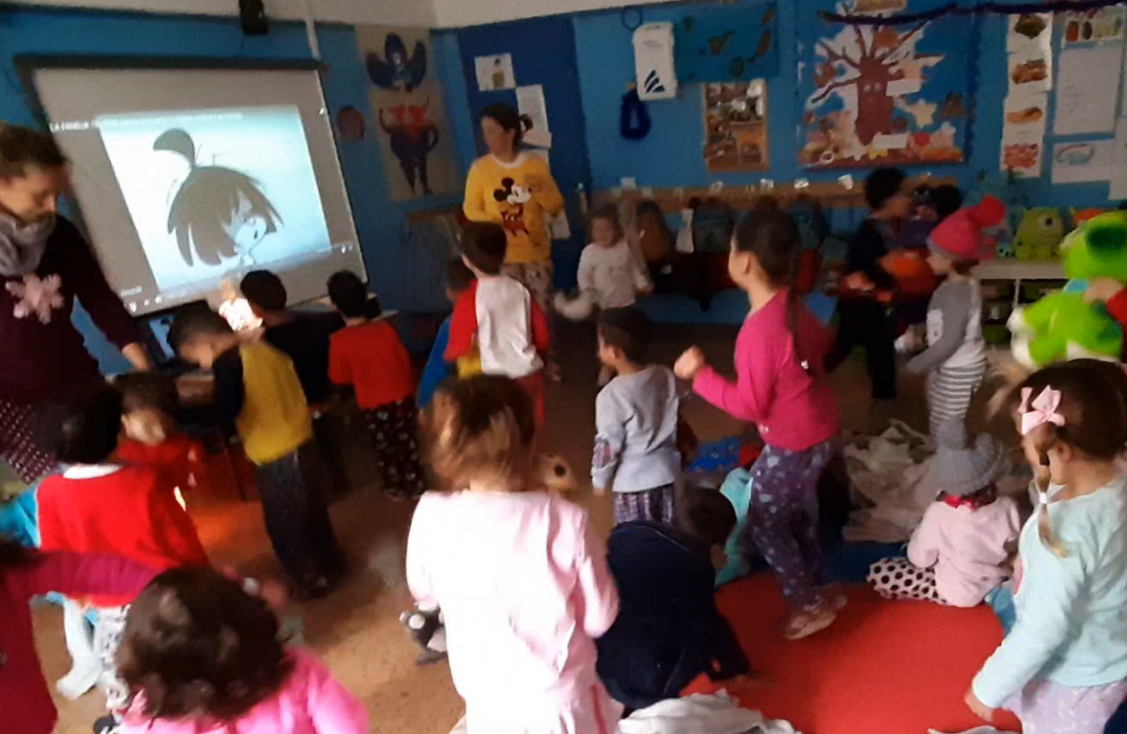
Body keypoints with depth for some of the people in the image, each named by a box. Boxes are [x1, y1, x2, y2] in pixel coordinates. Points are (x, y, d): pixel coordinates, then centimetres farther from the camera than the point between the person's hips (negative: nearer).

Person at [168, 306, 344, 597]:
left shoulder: (228, 363, -17)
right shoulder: (265, 349, 7)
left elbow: (224, 417, -17)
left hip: (276, 458, -8)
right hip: (302, 444, 8)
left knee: (285, 527, 13)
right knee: (312, 512, 25)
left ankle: (311, 580, 27)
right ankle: (331, 564, 42)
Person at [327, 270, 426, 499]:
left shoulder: (339, 340, -16)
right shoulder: (385, 328, -9)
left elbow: (339, 378, -9)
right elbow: (405, 360, -1)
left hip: (373, 404, -2)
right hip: (402, 396, 2)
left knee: (385, 447, 18)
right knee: (408, 442, 18)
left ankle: (396, 487, 31)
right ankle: (416, 484, 30)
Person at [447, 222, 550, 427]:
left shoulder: (470, 299, -13)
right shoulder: (521, 290, 1)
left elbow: (459, 346, -8)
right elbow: (542, 335, 7)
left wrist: (448, 355, 14)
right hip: (530, 373, 5)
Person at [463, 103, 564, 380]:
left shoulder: (536, 164, -2)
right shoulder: (480, 167, -4)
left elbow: (556, 207, 1)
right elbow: (470, 209, -1)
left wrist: (540, 191, -19)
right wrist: (494, 223, -18)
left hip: (536, 251, 1)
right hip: (502, 254, -1)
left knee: (542, 308, 8)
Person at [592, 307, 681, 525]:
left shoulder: (613, 395, -22)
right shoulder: (666, 376, -5)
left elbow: (607, 444, -15)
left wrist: (599, 479, 0)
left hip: (634, 480, -6)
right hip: (668, 470, 6)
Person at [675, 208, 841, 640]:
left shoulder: (759, 331, -31)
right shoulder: (792, 305, -4)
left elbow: (749, 405, -25)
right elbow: (821, 341, 14)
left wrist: (700, 374, -19)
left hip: (792, 444, -9)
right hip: (820, 430, 9)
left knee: (764, 525, 11)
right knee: (799, 513, 27)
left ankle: (810, 605, 26)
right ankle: (813, 589, 46)